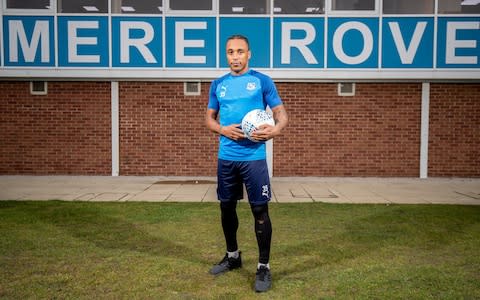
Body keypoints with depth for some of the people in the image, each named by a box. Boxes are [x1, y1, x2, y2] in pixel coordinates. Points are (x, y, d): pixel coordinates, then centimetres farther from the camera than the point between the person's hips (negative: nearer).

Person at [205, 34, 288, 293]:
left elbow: (281, 113, -1)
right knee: (227, 206, 14)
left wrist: (275, 129, -23)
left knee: (260, 210, -3)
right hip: (226, 157, 4)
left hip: (254, 157, -4)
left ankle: (263, 266, 10)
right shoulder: (218, 84, 10)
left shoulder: (262, 81, 0)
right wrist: (223, 130, -8)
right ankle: (232, 256, 33)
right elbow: (209, 118, 14)